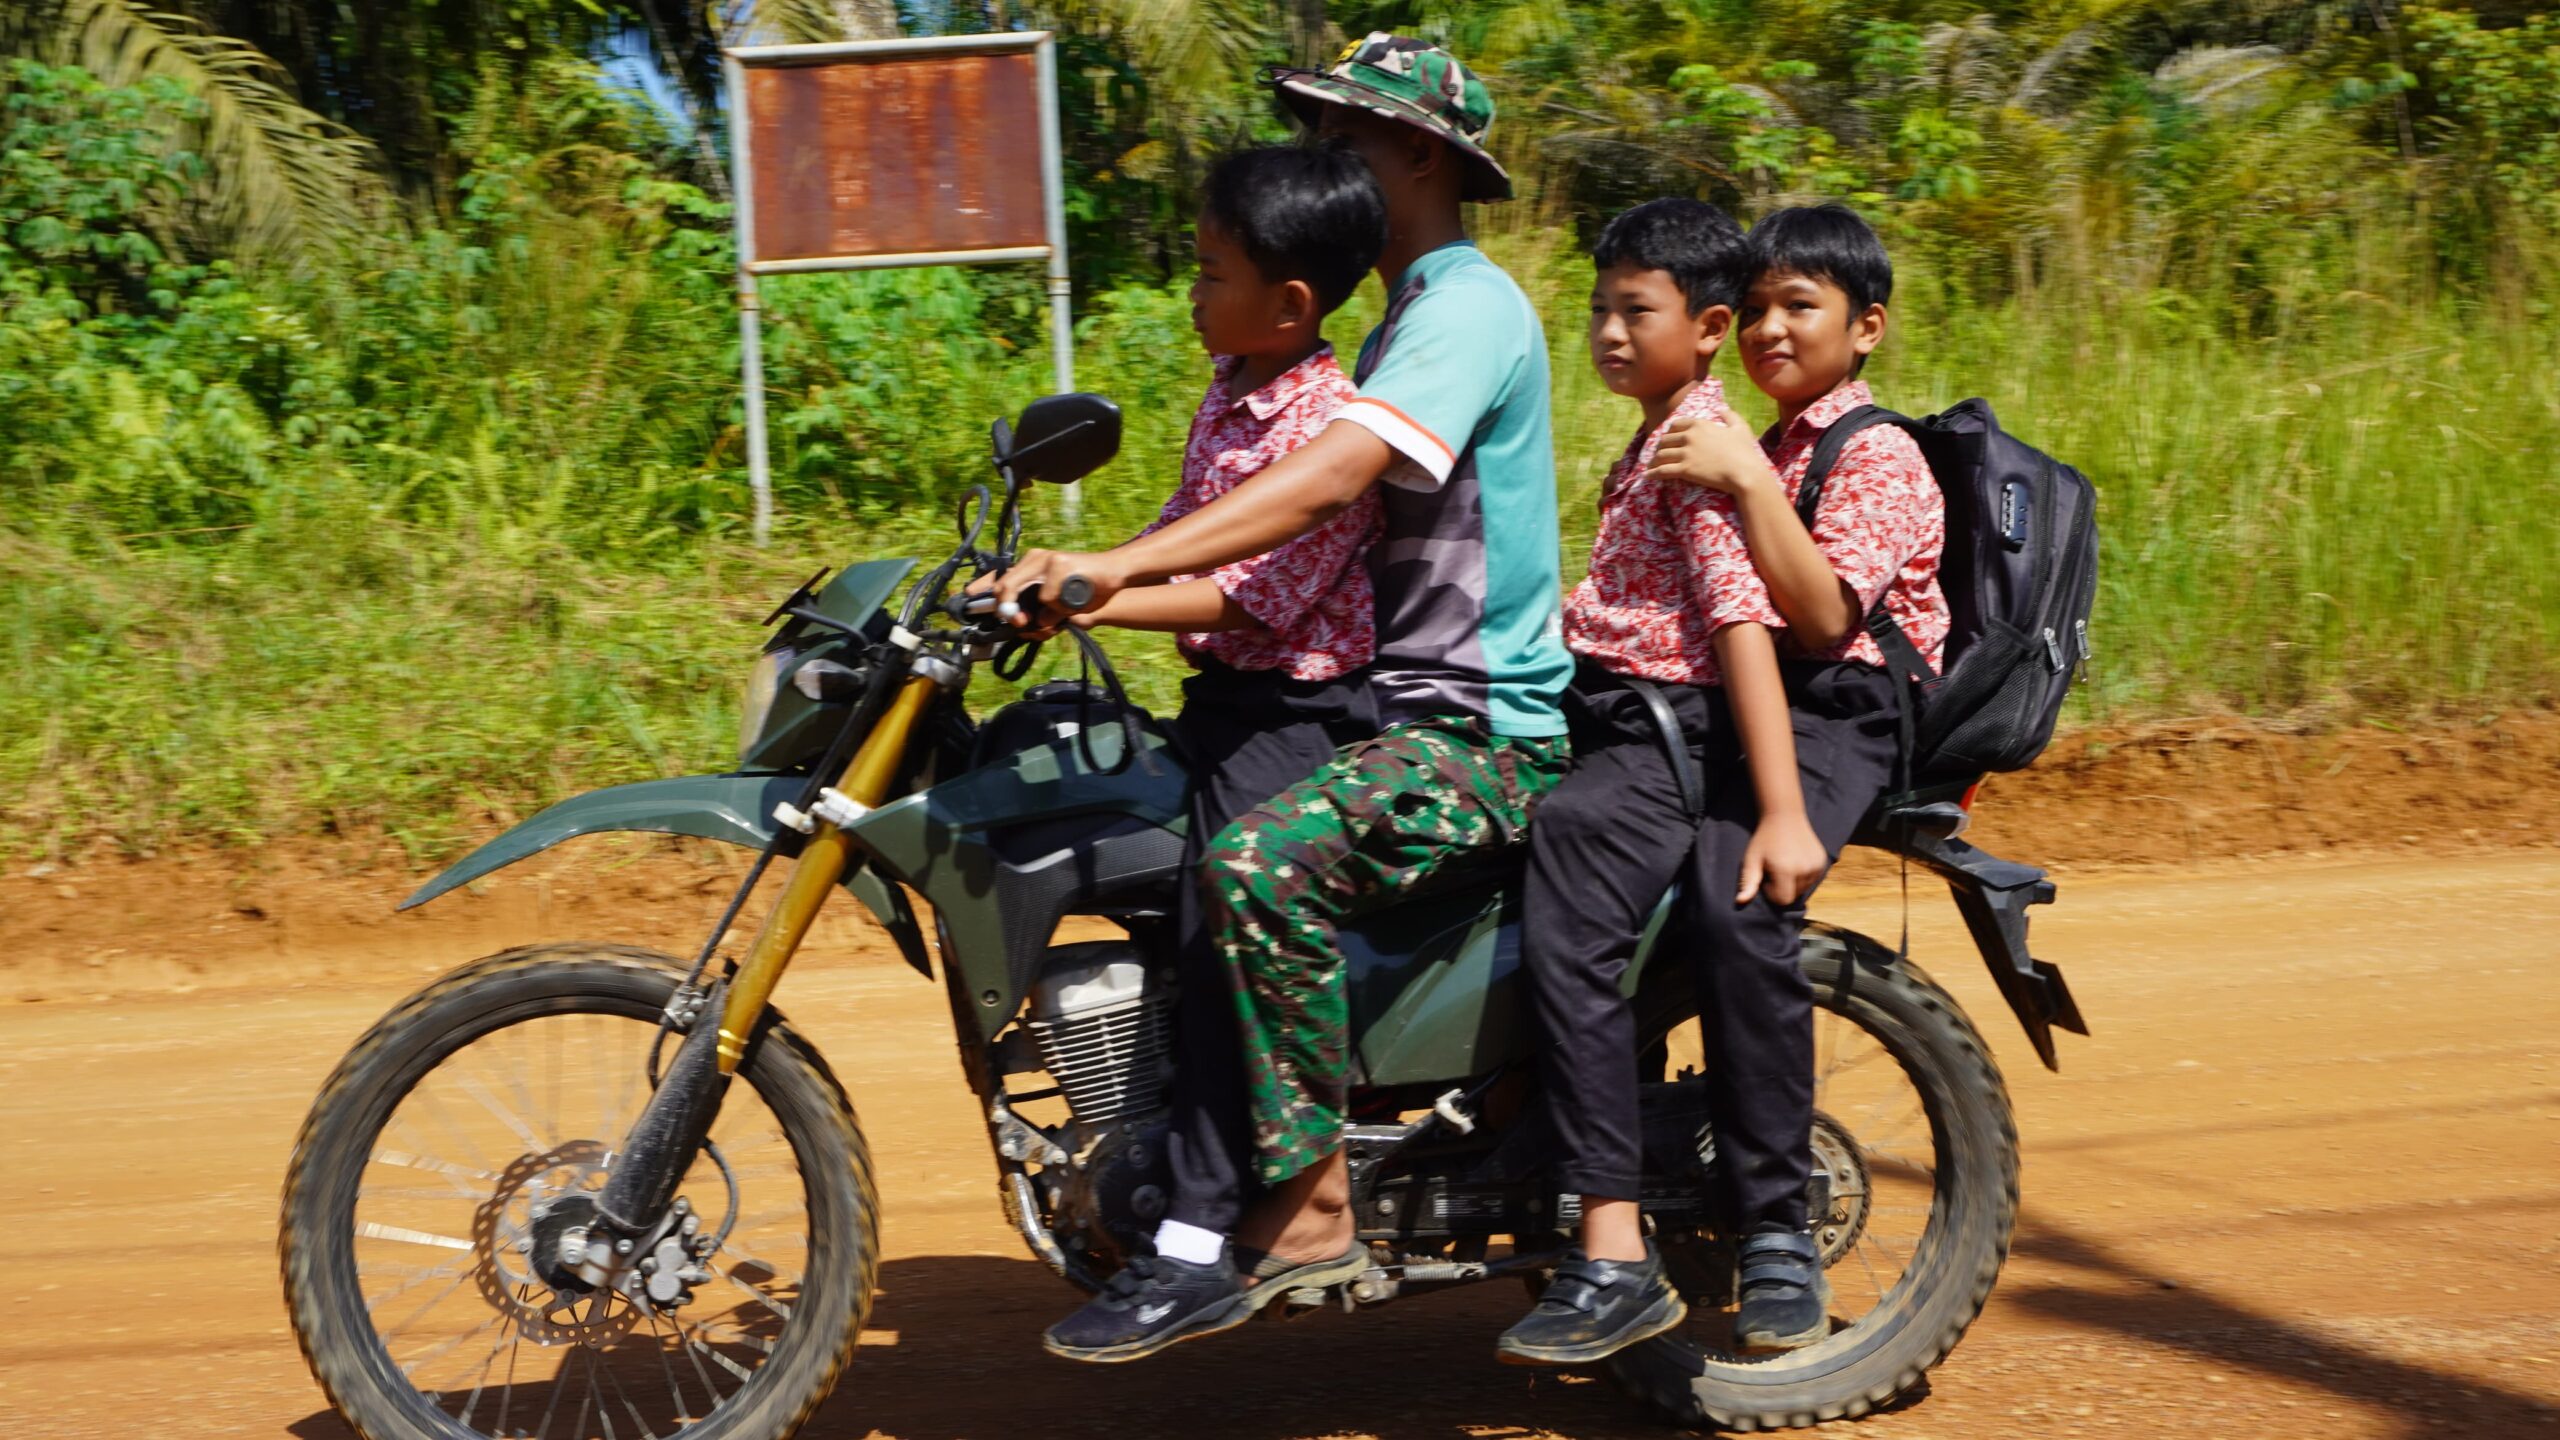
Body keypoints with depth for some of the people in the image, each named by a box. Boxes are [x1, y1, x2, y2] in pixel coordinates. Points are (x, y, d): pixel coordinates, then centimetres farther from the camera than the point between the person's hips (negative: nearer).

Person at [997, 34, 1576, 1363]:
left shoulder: (1469, 305, -13)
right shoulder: (1404, 320, 21)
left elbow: (1330, 479, -29)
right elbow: (1310, 553, 23)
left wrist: (1117, 566, -37)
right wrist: (1110, 583, 14)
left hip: (1485, 732, -11)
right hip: (1401, 706, 11)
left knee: (1261, 864, -32)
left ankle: (1309, 1208, -18)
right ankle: (1199, 1226, 4)